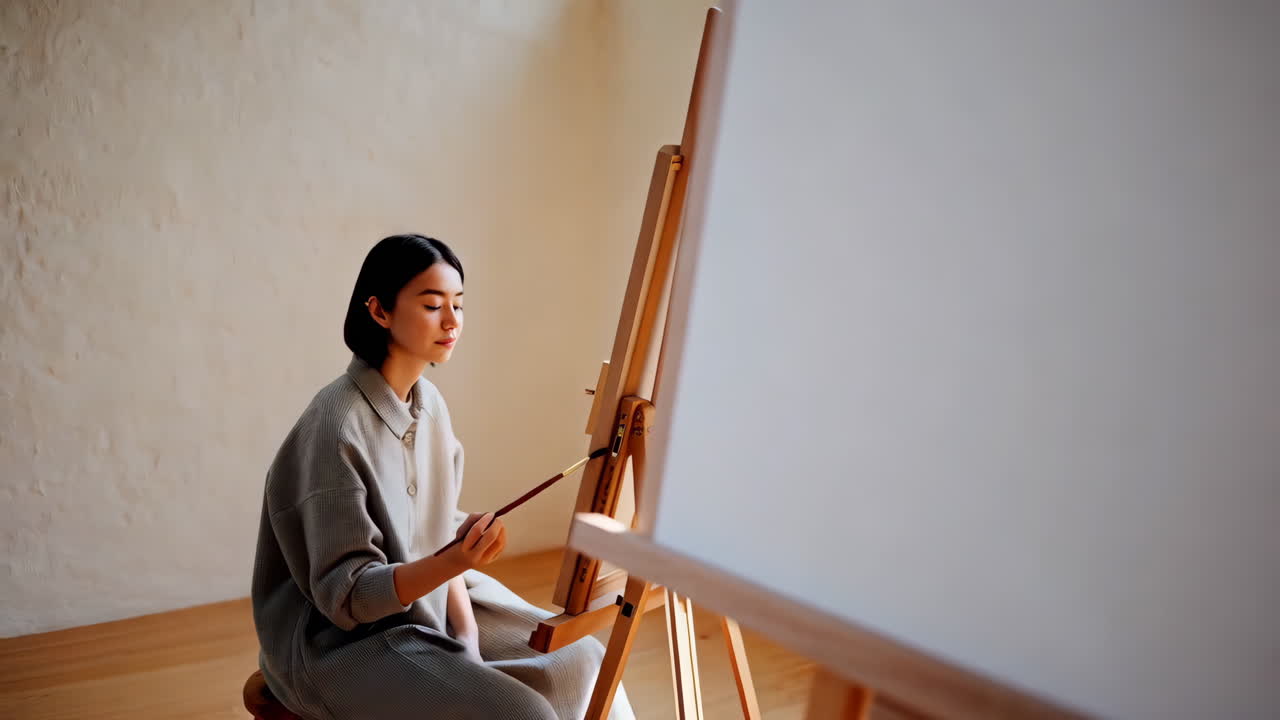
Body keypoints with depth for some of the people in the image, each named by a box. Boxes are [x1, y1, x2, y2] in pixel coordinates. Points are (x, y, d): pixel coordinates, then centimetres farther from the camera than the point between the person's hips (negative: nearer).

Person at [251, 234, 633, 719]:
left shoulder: (429, 402, 0)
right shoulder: (337, 425, -23)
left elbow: (440, 534, 5)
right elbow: (345, 594, -22)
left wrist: (467, 633, -7)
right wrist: (455, 563, -36)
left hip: (428, 605, 7)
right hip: (343, 640, -7)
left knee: (584, 662, 2)